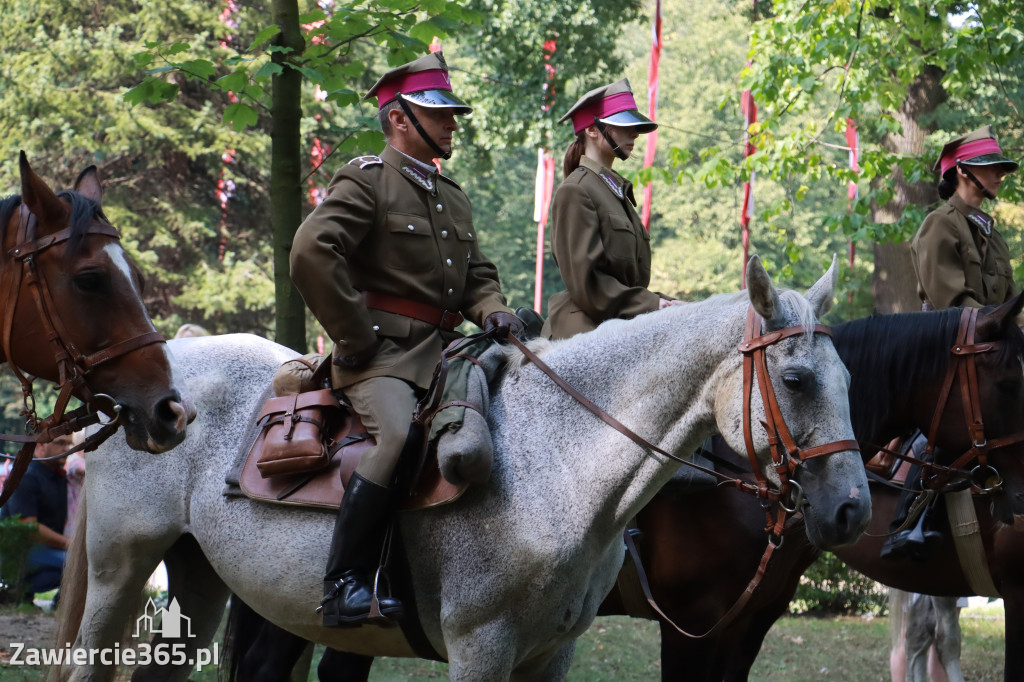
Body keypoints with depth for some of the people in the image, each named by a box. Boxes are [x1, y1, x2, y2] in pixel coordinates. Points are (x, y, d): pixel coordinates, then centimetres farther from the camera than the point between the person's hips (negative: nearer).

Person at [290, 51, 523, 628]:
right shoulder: (366, 180, -2)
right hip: (385, 350, -8)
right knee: (397, 435, -32)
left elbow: (478, 275, 27)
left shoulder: (453, 197, 24)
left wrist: (494, 312, 3)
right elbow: (313, 254, -16)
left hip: (446, 348, 8)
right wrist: (356, 336, -15)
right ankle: (345, 586, -31)